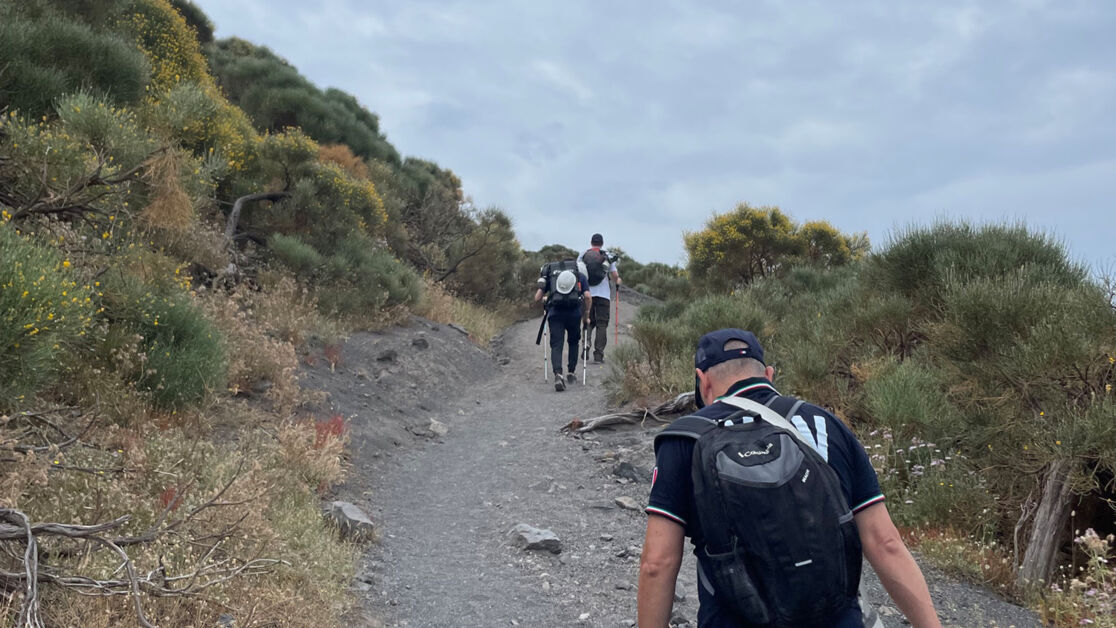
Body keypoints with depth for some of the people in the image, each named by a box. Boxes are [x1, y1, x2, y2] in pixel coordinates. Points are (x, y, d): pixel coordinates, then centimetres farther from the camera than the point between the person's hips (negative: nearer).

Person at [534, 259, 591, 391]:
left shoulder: (550, 273, 21)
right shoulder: (581, 275, 20)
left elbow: (537, 298, 13)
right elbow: (588, 297, 5)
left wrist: (544, 299, 36)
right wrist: (586, 316, 18)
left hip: (555, 313, 0)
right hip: (574, 313, 0)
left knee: (556, 345, 0)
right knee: (573, 343, 23)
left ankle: (558, 375, -20)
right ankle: (571, 373, 25)